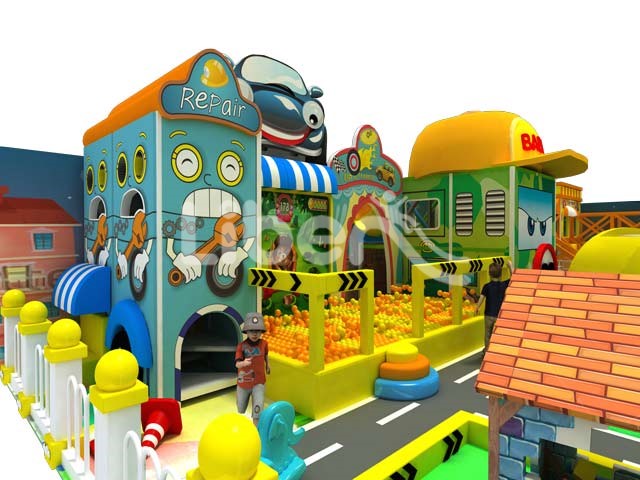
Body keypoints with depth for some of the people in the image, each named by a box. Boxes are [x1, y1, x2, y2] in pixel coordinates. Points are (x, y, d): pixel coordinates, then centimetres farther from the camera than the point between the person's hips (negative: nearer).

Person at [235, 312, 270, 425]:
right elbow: (237, 364, -26)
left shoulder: (264, 343, -10)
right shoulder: (241, 345, -17)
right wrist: (244, 363, -48)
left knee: (258, 410, -18)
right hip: (243, 383, 0)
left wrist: (267, 365, 27)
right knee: (241, 409, 22)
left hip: (258, 383, 0)